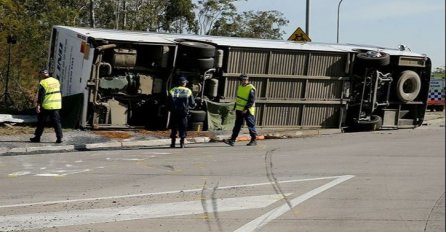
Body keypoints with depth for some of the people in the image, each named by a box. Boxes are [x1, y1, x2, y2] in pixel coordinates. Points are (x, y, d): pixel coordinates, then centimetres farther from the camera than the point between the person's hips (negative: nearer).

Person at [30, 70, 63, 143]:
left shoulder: (43, 83, -11)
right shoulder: (56, 81, 11)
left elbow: (41, 95, -18)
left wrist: (38, 105, -21)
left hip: (46, 106, -6)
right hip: (56, 105, 6)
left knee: (41, 122, 7)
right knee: (56, 122, 6)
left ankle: (37, 137, 13)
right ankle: (59, 138, -2)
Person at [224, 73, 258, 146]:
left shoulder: (251, 89, -15)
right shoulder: (240, 86, 11)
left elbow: (251, 101, -19)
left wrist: (246, 109, -25)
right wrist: (235, 106, 21)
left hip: (247, 111, -8)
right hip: (239, 110, 8)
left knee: (251, 125, 1)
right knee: (237, 125, 7)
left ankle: (254, 140, 12)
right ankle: (232, 140, 6)